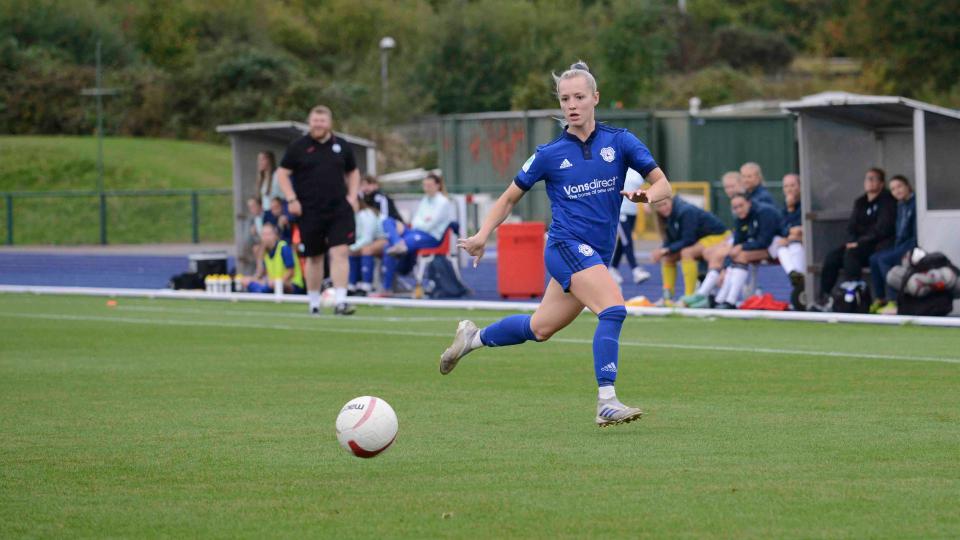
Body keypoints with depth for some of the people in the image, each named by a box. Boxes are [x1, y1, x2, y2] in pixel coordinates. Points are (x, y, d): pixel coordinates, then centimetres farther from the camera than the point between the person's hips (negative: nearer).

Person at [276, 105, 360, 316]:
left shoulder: (341, 146, 8)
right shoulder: (298, 147, 1)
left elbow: (353, 172, 21)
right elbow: (282, 173, 4)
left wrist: (352, 196, 7)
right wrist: (291, 199, -6)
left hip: (339, 210, 1)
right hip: (309, 211, -1)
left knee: (340, 252, -13)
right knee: (314, 257, 7)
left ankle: (340, 301, -17)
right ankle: (313, 302, 21)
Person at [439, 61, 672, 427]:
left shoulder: (619, 142, 3)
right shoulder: (549, 155, 0)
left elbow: (663, 185, 2)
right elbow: (510, 198, 11)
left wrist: (647, 195, -21)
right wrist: (482, 236, -1)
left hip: (595, 256, 4)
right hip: (567, 245, -4)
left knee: (539, 329, 16)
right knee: (613, 308, -26)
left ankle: (472, 338, 40)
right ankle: (606, 403, -29)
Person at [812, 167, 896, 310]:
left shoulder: (887, 201, -5)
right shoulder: (860, 202, 18)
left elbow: (882, 228, -15)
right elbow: (852, 225, 14)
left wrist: (860, 242, -20)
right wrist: (852, 241, -8)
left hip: (878, 245, -7)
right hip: (860, 244, 7)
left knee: (851, 254, -33)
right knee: (831, 258, -12)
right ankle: (824, 299, -15)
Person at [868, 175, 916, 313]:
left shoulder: (915, 203, -13)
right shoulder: (900, 205, 14)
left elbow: (917, 232, -18)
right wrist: (896, 248, 1)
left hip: (913, 245, -9)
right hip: (902, 244, 9)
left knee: (884, 259, -22)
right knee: (874, 258, 0)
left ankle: (893, 301, -20)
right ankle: (880, 298, 5)